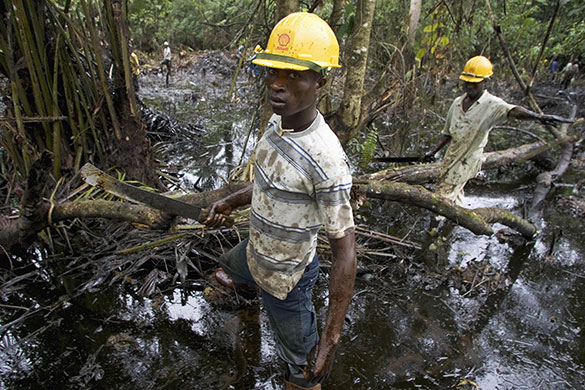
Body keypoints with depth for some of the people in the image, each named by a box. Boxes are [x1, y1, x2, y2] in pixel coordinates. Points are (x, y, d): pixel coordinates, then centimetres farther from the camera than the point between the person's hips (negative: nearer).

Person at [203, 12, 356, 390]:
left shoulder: (326, 159, -36)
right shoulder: (278, 123, -10)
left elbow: (345, 251, -30)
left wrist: (331, 338, -27)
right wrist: (231, 201, 20)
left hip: (286, 277, -8)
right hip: (255, 250, 8)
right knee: (227, 268, 38)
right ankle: (245, 287, 71)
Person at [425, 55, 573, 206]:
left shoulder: (490, 104, -15)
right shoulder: (457, 103, 3)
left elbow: (512, 110, -36)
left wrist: (538, 116, -55)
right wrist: (433, 151, 7)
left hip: (467, 161, -6)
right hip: (451, 156, 6)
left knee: (443, 196, -6)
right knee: (455, 195, 19)